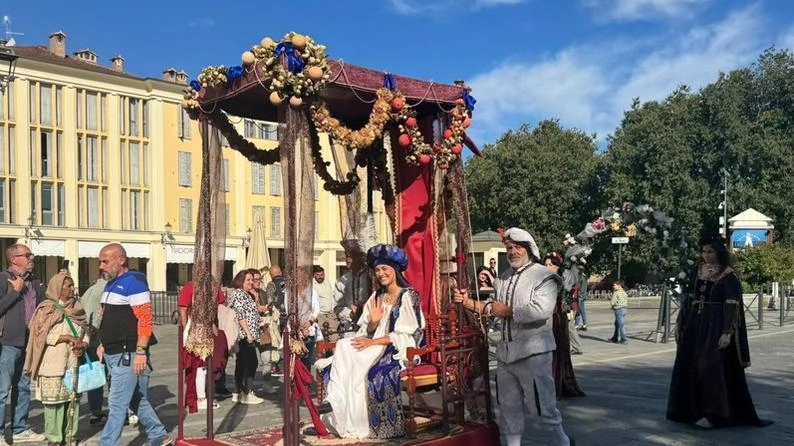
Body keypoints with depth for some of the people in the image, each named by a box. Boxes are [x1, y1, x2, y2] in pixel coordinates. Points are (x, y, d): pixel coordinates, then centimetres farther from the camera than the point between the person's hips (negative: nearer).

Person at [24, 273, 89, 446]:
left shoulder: (77, 308, 10)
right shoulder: (46, 309, -3)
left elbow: (86, 332, 12)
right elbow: (43, 335, -10)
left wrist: (83, 346, -7)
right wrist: (68, 337, -17)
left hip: (74, 362, 4)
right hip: (53, 364, -4)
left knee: (73, 398, 6)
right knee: (53, 399, -1)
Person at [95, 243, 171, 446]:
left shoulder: (134, 282, -14)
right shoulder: (111, 284, 15)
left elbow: (145, 320, -20)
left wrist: (141, 352, -24)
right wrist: (103, 344, 18)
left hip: (127, 355, -10)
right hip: (113, 353, 10)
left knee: (117, 404, -4)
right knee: (137, 399, 17)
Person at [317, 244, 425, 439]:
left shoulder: (408, 296, -7)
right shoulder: (377, 296, 14)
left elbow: (405, 335, -14)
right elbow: (368, 332, 12)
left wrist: (372, 343, -17)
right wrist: (373, 322, -11)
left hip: (400, 349, -7)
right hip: (378, 348, 7)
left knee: (376, 371, -33)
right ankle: (346, 420, -17)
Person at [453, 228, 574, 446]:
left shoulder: (543, 276, -11)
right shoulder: (503, 278, 14)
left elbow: (541, 310, -26)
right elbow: (496, 308, 21)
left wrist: (508, 311, -17)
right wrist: (469, 302, 6)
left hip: (533, 352, -7)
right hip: (505, 352, 7)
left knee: (541, 405, 1)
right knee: (508, 406, 15)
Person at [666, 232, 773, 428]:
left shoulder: (728, 276, -9)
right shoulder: (697, 269, 8)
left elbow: (732, 306, -13)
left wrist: (727, 333, -21)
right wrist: (680, 323, 12)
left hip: (715, 326, -6)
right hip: (694, 325, 7)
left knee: (712, 367, -8)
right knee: (687, 366, 10)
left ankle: (716, 413, 3)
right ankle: (689, 410, 23)